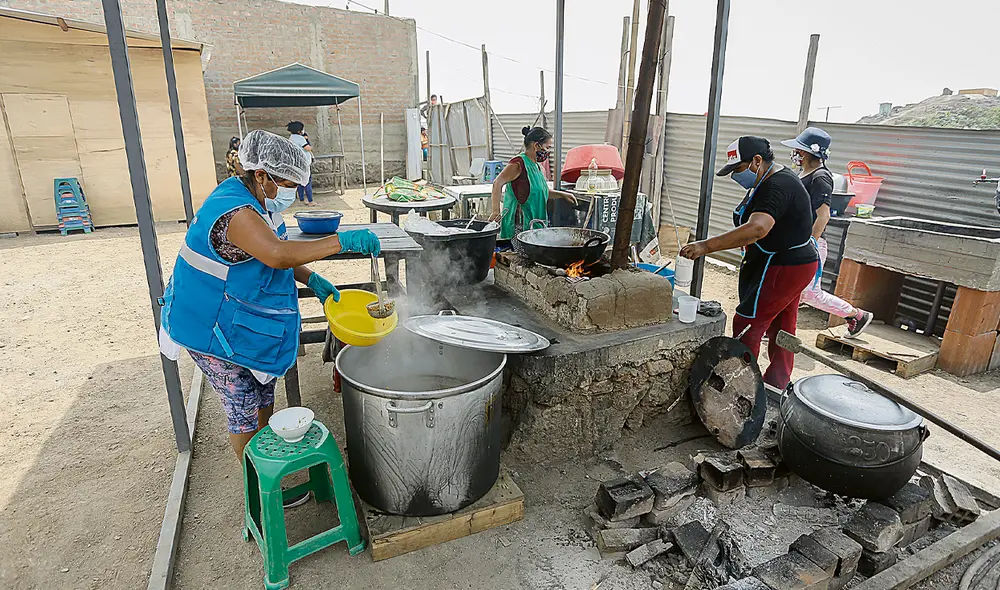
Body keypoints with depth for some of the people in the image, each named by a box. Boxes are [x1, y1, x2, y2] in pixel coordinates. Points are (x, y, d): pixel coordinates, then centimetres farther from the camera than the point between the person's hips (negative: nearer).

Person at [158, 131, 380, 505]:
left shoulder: (256, 203, 4)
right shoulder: (234, 211, -29)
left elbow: (276, 255, 13)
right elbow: (278, 254, -45)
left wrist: (312, 279, -2)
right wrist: (343, 241, -42)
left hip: (245, 324, 10)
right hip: (213, 330, -10)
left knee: (264, 394, 21)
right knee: (243, 411, 3)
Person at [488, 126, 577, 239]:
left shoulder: (535, 166, 16)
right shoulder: (518, 163, -13)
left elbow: (541, 190, 28)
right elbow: (497, 183, -21)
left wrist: (562, 194, 14)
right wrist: (496, 211, -27)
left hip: (533, 223, 9)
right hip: (519, 224, -9)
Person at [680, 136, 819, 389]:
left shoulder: (777, 186, -23)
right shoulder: (768, 181, 11)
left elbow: (757, 229, -39)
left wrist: (706, 246, -42)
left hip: (784, 268, -11)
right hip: (793, 264, 11)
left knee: (746, 324, -8)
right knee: (781, 330, 16)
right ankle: (776, 387, 27)